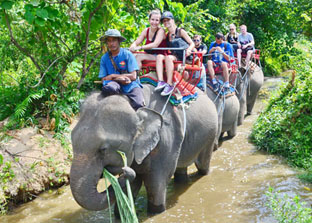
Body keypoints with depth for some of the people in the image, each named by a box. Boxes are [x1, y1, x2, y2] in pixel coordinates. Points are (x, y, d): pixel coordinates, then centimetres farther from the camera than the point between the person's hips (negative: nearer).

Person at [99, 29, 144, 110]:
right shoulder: (104, 58, 10)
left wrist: (113, 76, -4)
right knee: (107, 89, -38)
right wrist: (120, 78, -12)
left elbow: (133, 76, -6)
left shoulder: (127, 54, 2)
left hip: (131, 86, -1)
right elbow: (103, 79, 4)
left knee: (138, 105, -31)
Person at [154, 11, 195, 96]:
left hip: (184, 57, -5)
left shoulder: (180, 31, 2)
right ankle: (161, 82, -36)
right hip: (174, 56, 5)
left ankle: (169, 85, -37)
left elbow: (192, 43, 1)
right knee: (159, 56, -22)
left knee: (168, 57, -33)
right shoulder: (167, 35, 17)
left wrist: (189, 49, -21)